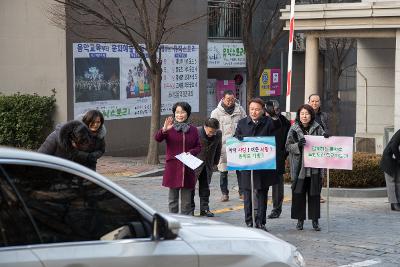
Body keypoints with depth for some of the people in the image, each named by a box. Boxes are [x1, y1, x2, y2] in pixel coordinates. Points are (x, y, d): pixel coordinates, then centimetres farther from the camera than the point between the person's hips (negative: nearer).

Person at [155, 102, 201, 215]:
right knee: (173, 196, 4)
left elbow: (198, 147, 11)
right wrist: (164, 130, -35)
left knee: (187, 197, 5)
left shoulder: (193, 130, 8)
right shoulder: (170, 128, 0)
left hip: (188, 167, 2)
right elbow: (157, 138, -15)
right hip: (173, 167, -2)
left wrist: (191, 152, -10)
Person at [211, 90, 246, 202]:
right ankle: (224, 193, 14)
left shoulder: (240, 110, 7)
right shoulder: (216, 112, 2)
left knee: (241, 170, 3)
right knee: (223, 171, 4)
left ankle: (242, 192, 14)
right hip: (223, 146, -1)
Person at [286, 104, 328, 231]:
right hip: (299, 167, -1)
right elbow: (288, 146, -1)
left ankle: (315, 220, 13)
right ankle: (300, 219, 14)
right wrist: (298, 145, -20)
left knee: (314, 194, 4)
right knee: (298, 193, 2)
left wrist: (326, 139, -13)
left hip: (314, 167, 1)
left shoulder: (317, 128, 5)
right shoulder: (294, 129, 2)